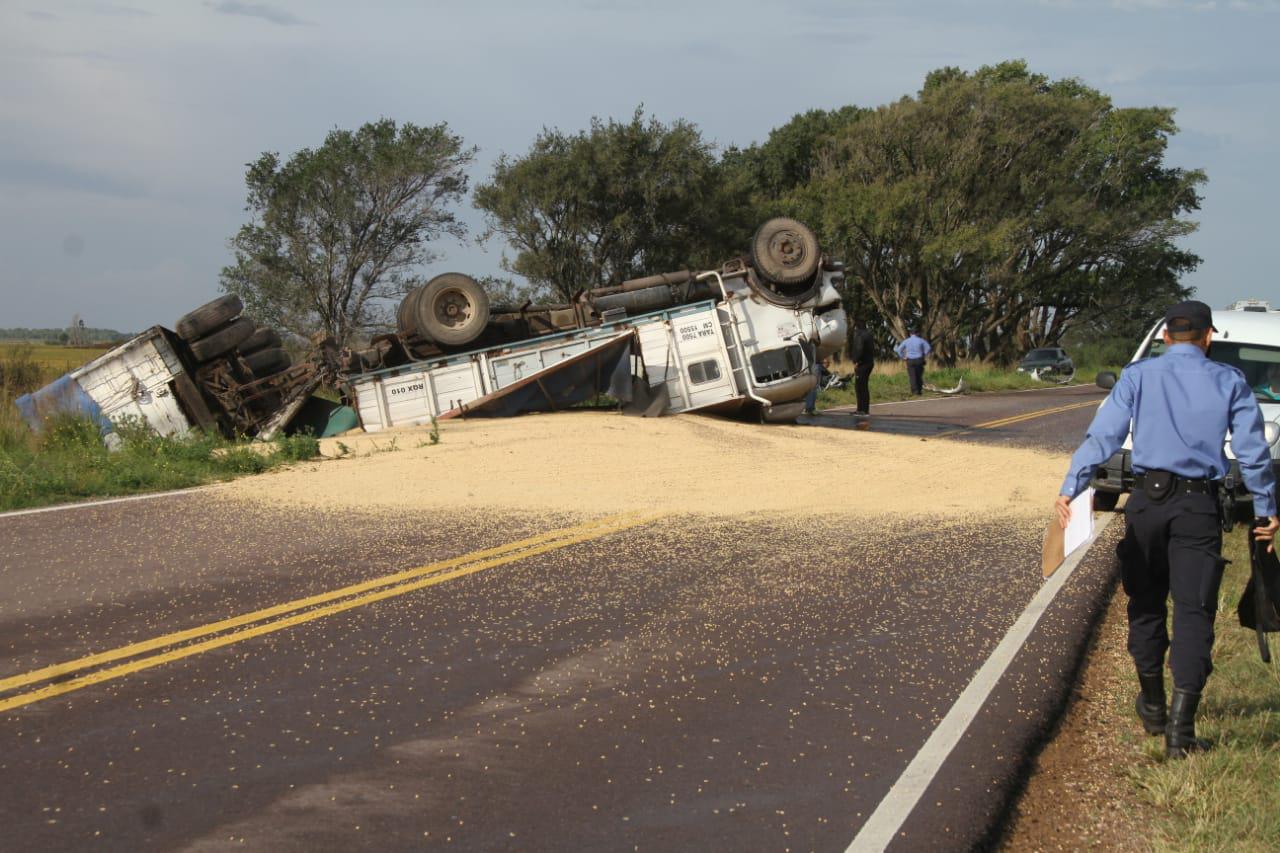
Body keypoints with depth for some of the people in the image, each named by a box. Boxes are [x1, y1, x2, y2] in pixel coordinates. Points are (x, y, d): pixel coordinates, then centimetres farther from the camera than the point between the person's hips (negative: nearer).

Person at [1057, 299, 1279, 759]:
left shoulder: (1139, 376, 3)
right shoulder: (1229, 381, 4)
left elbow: (1103, 435, -5)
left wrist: (1070, 489, -7)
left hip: (1147, 500, 1)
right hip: (1200, 505, -1)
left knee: (1146, 602, 17)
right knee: (1195, 610, -2)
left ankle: (1152, 706, 31)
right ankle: (1181, 724, -12)